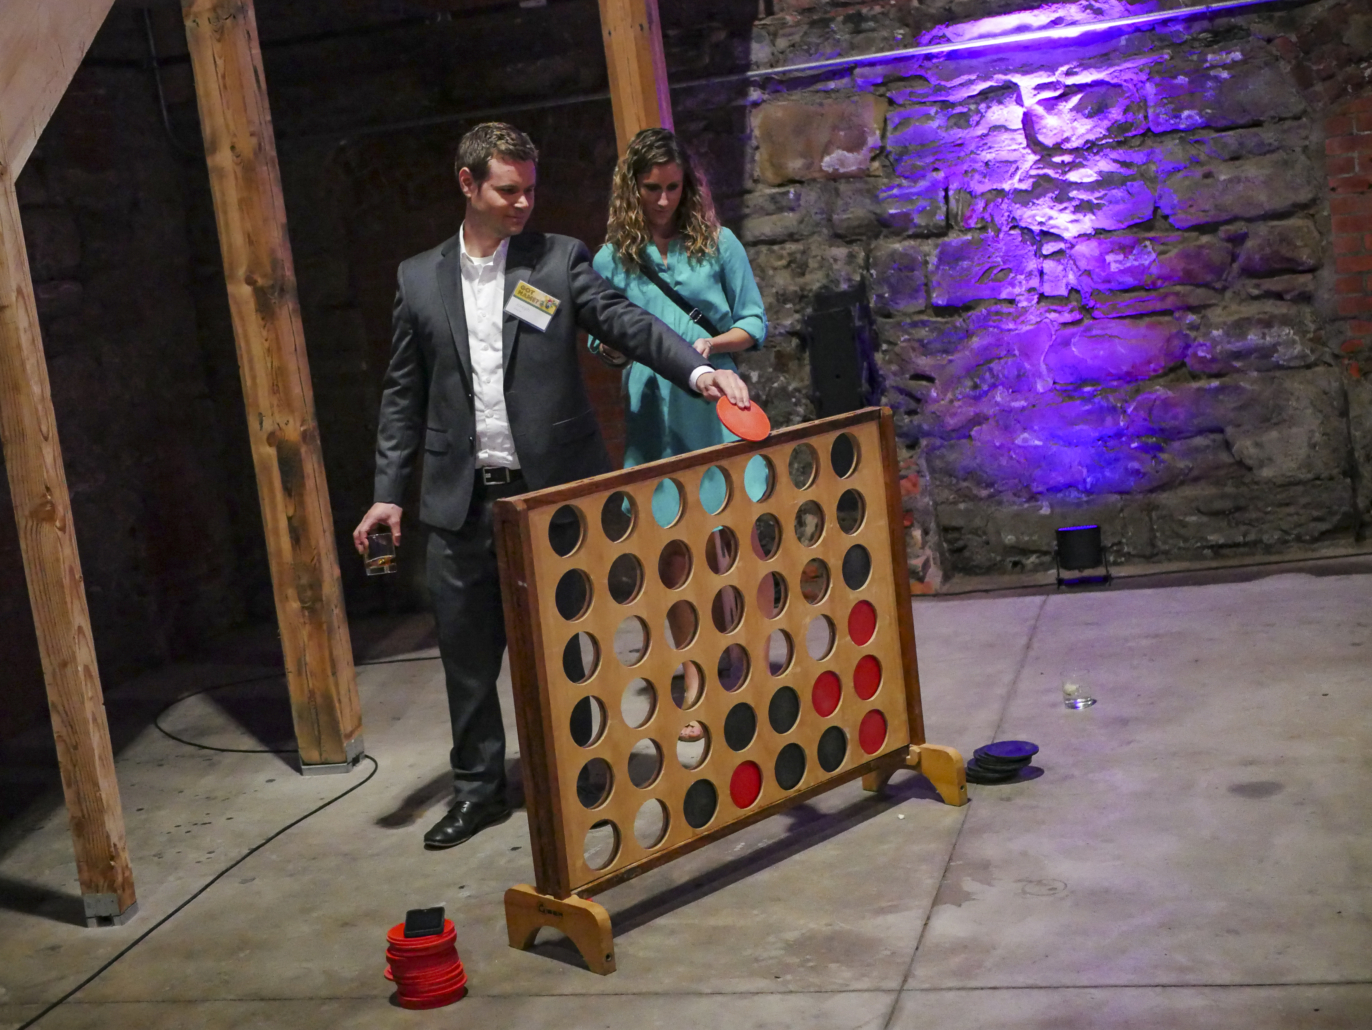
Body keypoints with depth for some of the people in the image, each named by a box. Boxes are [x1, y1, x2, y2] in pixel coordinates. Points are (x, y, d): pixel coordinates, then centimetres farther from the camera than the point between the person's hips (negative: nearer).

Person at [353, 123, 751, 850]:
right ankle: (478, 786, 27)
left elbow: (626, 322, -8)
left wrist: (699, 371, -25)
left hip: (551, 490, -2)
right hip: (462, 499, 2)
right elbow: (404, 394, 10)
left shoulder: (559, 259, 3)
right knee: (467, 652, 10)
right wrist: (387, 492, 5)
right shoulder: (419, 279, 8)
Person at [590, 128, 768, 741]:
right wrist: (615, 347, -11)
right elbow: (603, 345, 12)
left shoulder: (716, 243, 6)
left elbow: (754, 323, 6)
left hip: (719, 409, -1)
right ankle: (691, 678, 15)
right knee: (673, 550, 4)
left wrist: (713, 344, -12)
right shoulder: (611, 259, 8)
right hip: (653, 417, 1)